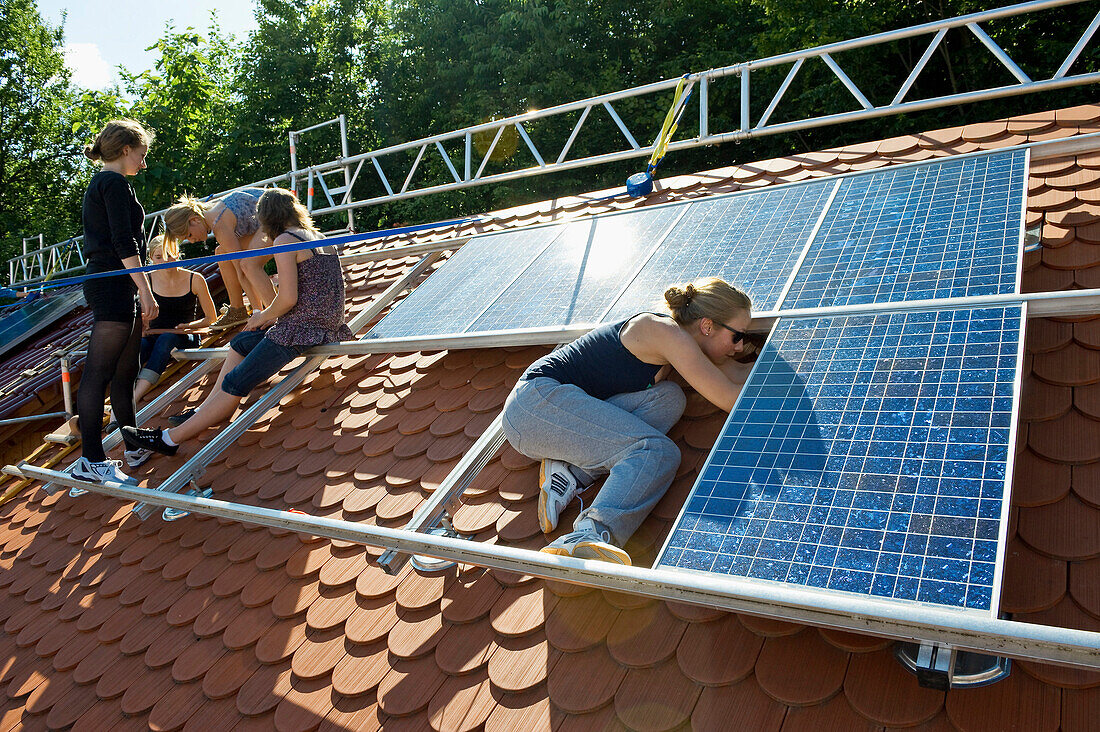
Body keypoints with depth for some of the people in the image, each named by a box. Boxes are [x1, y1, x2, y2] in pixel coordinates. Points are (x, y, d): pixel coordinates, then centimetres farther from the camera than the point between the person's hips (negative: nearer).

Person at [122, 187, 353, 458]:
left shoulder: (285, 240, -10)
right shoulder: (319, 237, 16)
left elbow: (288, 298, -18)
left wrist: (264, 317, 2)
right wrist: (270, 316, 14)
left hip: (301, 329, -9)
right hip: (325, 324, 9)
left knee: (235, 384, -5)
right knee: (240, 342, 22)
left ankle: (170, 438, 1)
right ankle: (203, 413, 25)